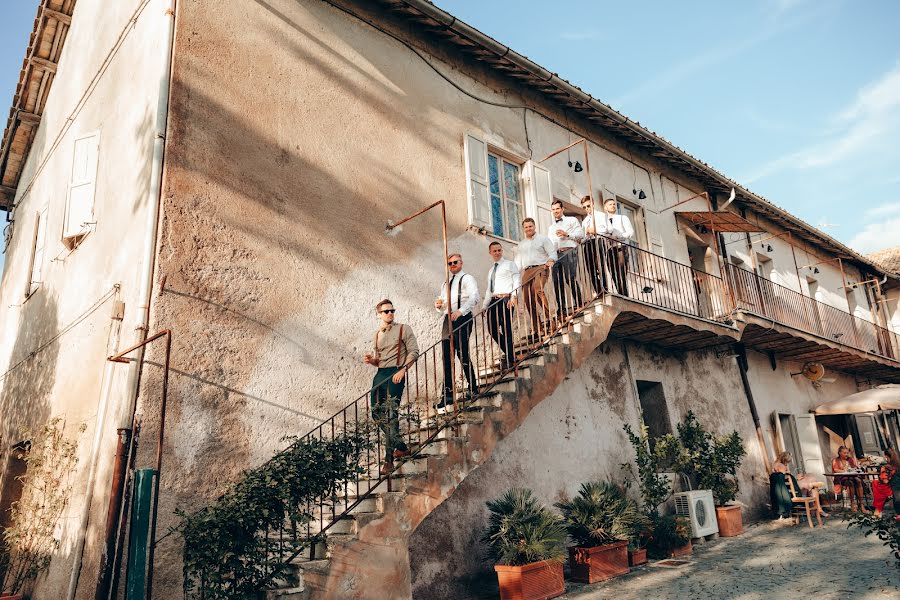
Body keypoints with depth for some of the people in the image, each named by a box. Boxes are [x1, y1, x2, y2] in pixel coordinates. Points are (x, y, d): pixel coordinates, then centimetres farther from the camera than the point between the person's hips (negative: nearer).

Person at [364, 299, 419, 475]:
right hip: (380, 374, 7)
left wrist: (402, 370, -18)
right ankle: (401, 447, 20)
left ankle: (389, 459, -7)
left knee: (390, 415, -11)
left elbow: (414, 351, -6)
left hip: (395, 374, -7)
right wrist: (370, 360, 2)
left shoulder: (404, 329, 2)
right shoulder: (377, 334, 18)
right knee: (377, 414, 5)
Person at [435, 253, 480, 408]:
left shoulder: (467, 279, 1)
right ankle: (448, 394, 3)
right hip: (448, 319, 7)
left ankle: (473, 388, 5)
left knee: (462, 354, -9)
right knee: (447, 357, 2)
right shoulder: (445, 284, 24)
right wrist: (438, 305, 4)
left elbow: (475, 296, -15)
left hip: (462, 318, -7)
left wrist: (461, 311, -26)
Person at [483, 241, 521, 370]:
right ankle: (509, 352, 14)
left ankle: (509, 358, -2)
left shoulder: (510, 264, 7)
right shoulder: (491, 270, 25)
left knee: (506, 329, -9)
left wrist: (513, 296, -18)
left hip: (506, 299, -6)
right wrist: (485, 306, 17)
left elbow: (517, 281, -4)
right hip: (494, 301, 7)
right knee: (492, 329, 0)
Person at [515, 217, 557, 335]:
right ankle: (536, 329, 0)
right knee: (528, 300, -3)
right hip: (527, 272, 5)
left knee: (537, 289, -33)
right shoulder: (521, 244, 27)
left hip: (540, 268, -5)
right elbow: (518, 261, 23)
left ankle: (549, 317, -31)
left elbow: (552, 252, 3)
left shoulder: (543, 239, 13)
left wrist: (550, 260, -19)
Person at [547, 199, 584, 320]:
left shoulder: (572, 220, 16)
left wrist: (567, 234, -8)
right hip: (555, 254, 5)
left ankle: (578, 304, -9)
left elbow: (581, 234, 4)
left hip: (569, 252, -5)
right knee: (557, 282, -3)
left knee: (571, 278, -17)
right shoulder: (550, 227, 30)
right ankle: (561, 310, -3)